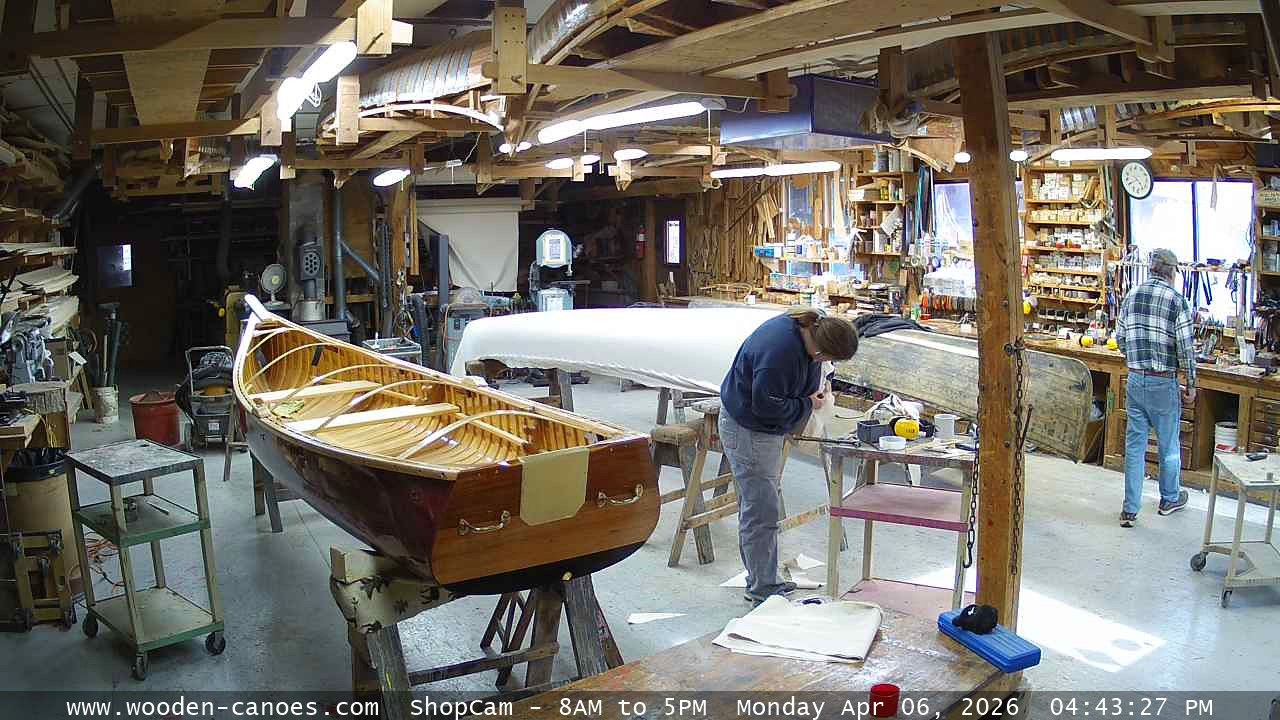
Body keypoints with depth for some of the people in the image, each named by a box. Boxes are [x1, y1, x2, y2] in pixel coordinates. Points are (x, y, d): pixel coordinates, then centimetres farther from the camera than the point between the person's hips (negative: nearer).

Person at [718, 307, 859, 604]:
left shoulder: (810, 327, -5)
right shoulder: (779, 349, -33)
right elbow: (766, 406, -27)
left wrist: (820, 390, 0)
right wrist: (807, 405, -15)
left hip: (767, 429, 10)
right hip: (748, 430, -10)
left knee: (756, 505, 18)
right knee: (762, 512, -6)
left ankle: (763, 581, 30)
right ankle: (762, 591, 5)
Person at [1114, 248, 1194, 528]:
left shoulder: (1131, 296, 2)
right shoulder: (1177, 300, -11)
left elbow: (1120, 338, 8)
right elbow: (1186, 348, -11)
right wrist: (1191, 385, -1)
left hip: (1135, 380, 4)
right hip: (1163, 383, -4)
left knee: (1134, 444, 8)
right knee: (1168, 445, 15)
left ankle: (1130, 510, 10)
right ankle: (1169, 499, 34)